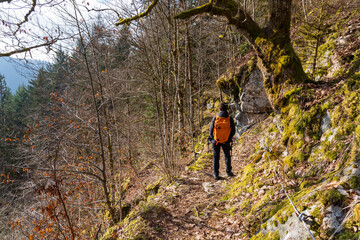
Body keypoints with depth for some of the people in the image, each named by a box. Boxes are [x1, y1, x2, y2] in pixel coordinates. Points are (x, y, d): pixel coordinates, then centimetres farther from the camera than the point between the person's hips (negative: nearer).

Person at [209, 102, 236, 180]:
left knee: (216, 157, 10)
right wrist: (229, 139, 9)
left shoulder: (215, 117, -12)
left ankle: (216, 174, 10)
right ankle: (228, 172, 22)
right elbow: (233, 131, -6)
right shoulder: (230, 118, -11)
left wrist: (211, 138, 8)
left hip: (216, 140, 0)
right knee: (227, 156, 20)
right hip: (226, 141, 0)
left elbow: (211, 129, -7)